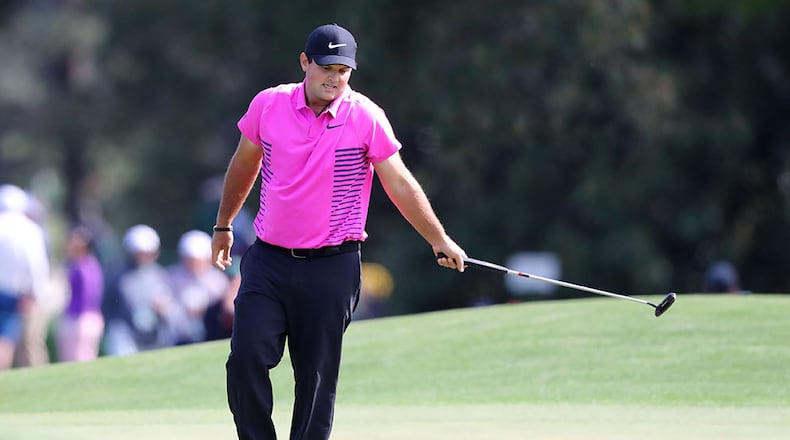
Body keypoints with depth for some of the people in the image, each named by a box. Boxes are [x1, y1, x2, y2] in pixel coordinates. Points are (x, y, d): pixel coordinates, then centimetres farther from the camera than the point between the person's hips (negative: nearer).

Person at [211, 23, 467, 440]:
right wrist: (223, 226, 26)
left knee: (317, 379, 0)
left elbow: (400, 184, 1)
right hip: (268, 260, 2)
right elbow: (243, 166, 17)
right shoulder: (267, 105, 1)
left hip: (332, 267, -2)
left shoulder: (367, 117, -6)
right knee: (246, 358, -11)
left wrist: (440, 240, -2)